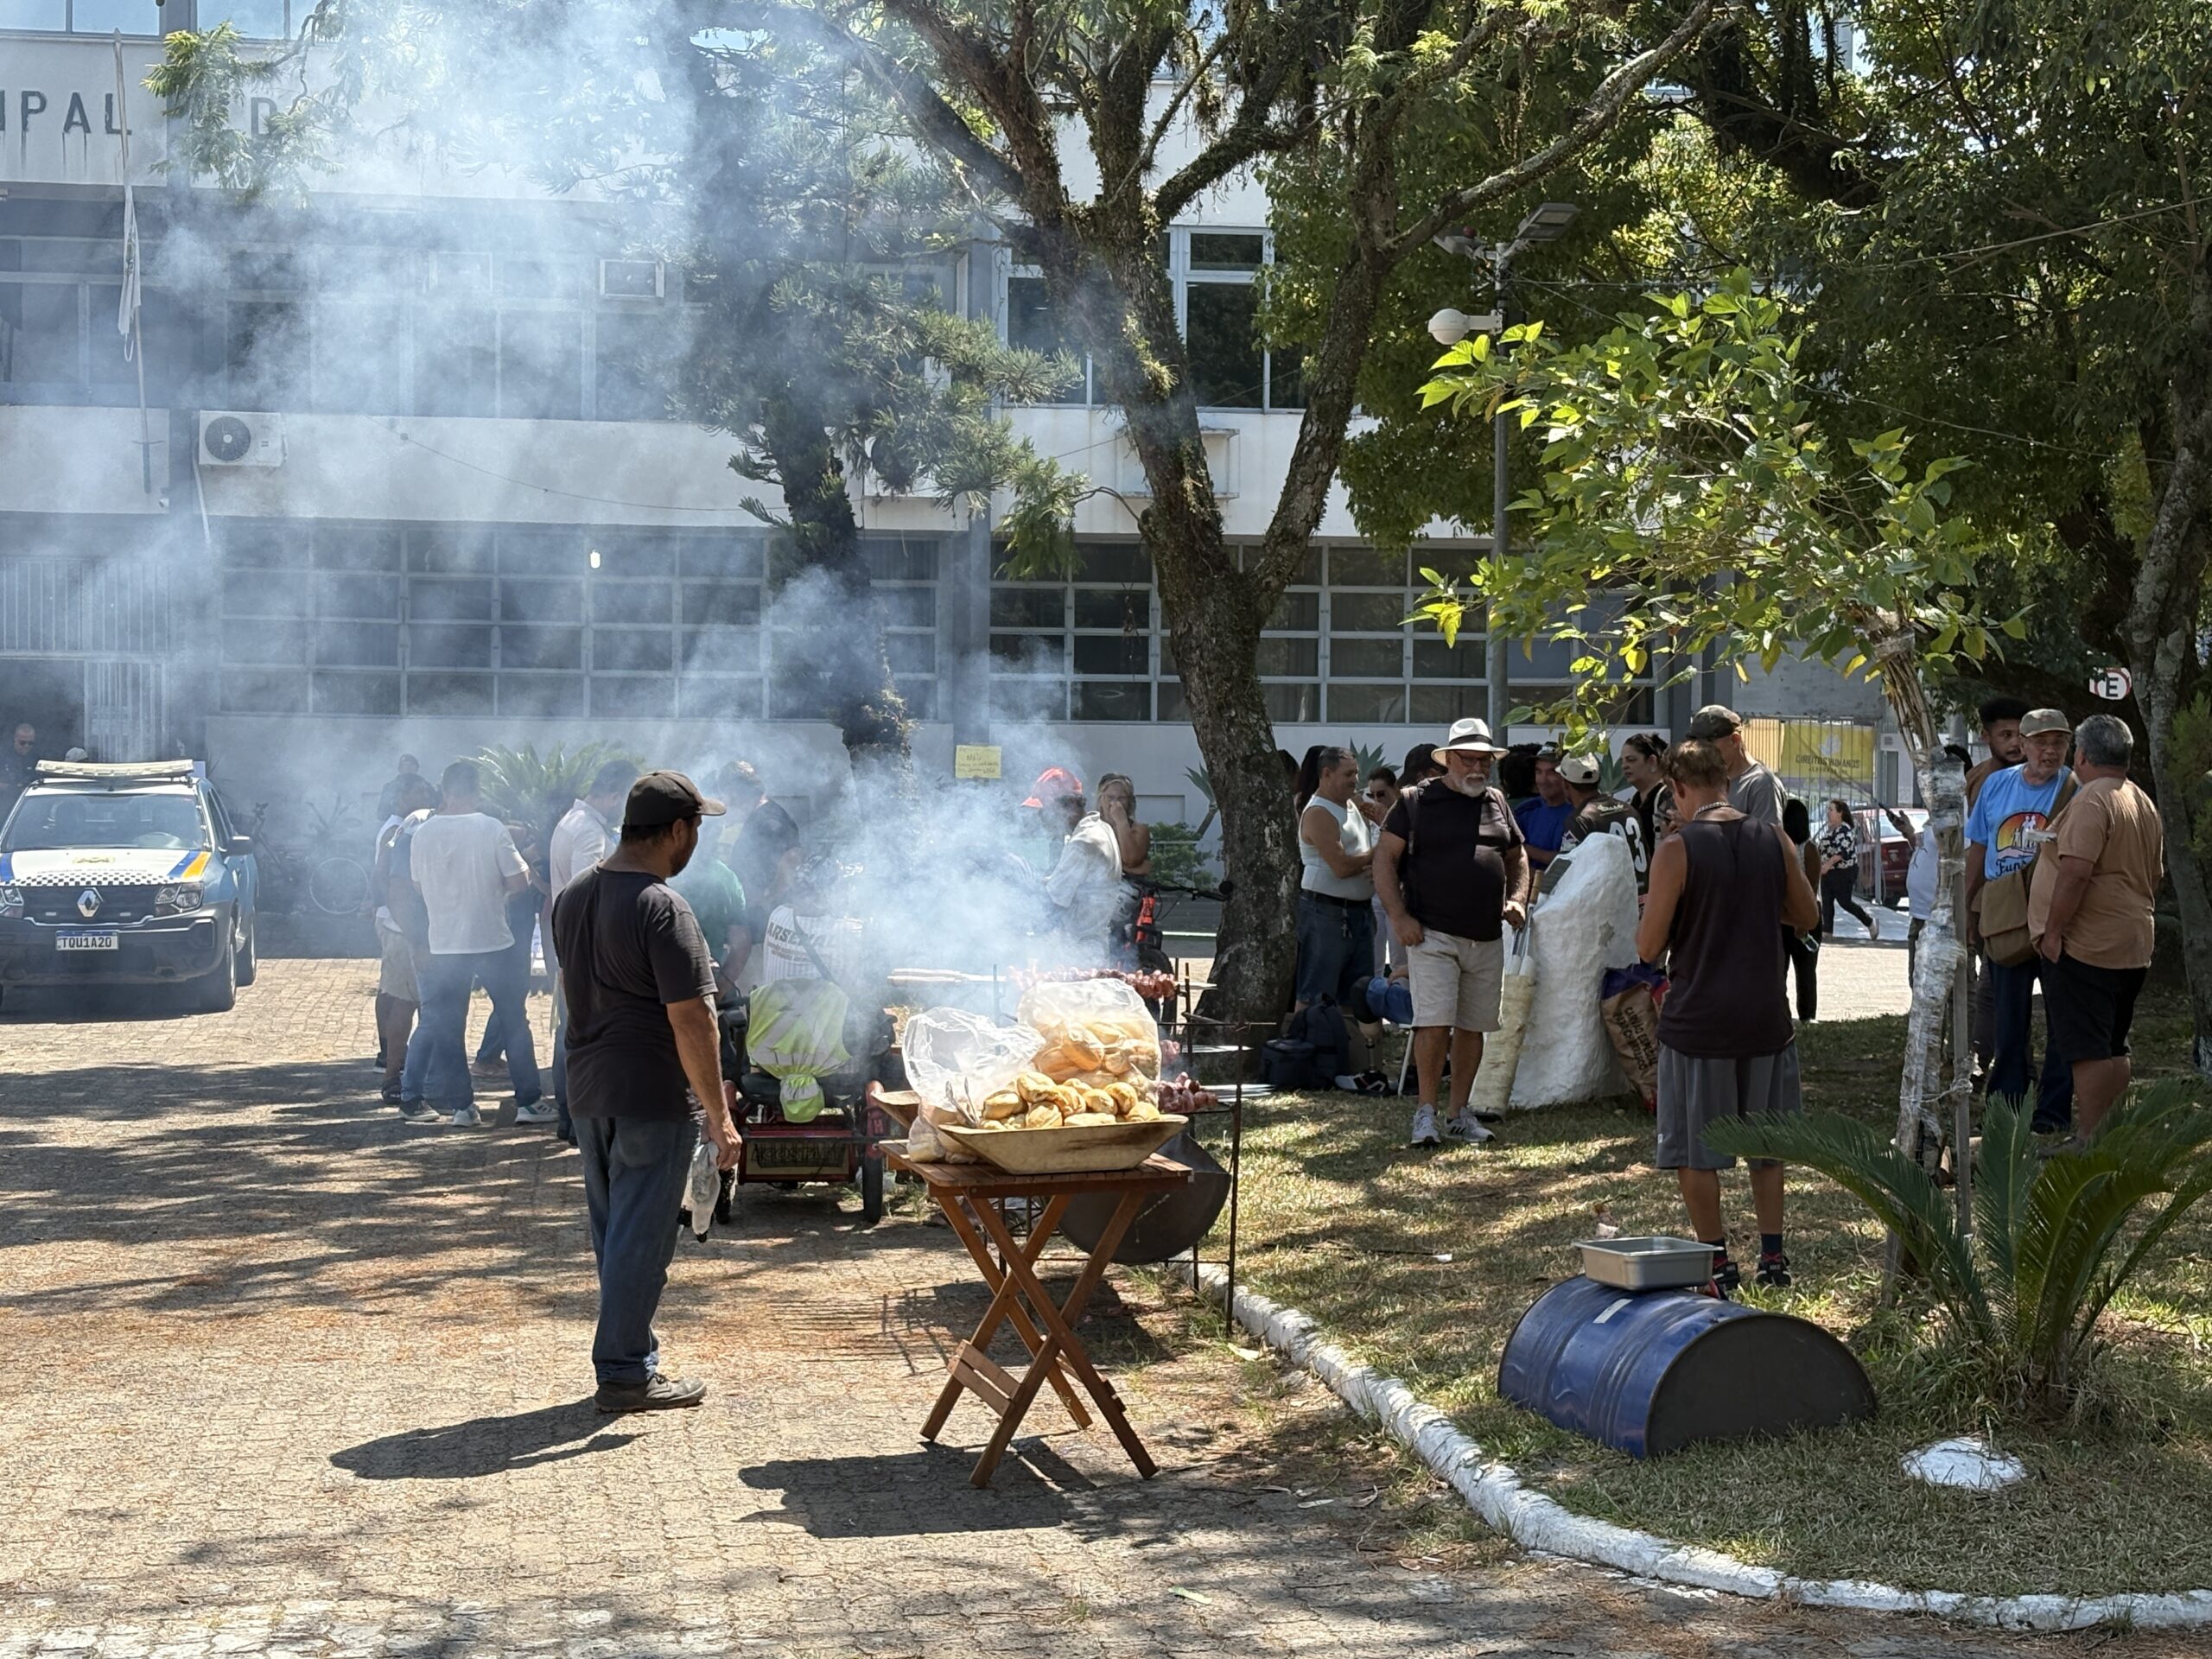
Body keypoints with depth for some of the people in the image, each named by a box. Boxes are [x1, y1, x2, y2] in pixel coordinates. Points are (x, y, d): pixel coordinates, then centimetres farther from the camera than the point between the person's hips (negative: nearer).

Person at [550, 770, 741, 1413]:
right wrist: (718, 1113, -15)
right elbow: (691, 1020, -21)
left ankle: (633, 1355, 24)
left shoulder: (572, 896, 8)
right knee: (641, 1239, 0)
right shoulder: (662, 909, -19)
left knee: (612, 1233, 15)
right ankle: (624, 1372, 5)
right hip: (653, 1098, -8)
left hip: (589, 1092, 8)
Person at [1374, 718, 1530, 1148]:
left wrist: (1517, 899, 7)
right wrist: (1399, 917, -11)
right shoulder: (1416, 802, -1)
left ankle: (1460, 1113, 18)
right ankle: (1425, 1111, -3)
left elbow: (1518, 858, 25)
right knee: (1434, 1023, -13)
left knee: (1473, 1027, 9)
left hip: (1486, 939, 5)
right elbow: (1385, 859, -2)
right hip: (1432, 934, -5)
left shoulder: (1497, 804, 14)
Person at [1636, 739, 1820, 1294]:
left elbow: (1648, 947, -11)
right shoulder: (1774, 840, 0)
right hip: (1764, 1018, 4)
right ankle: (1773, 1256, 18)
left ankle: (1716, 1263, 9)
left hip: (1697, 1023, -4)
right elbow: (1807, 915, 13)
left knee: (1695, 1153, 7)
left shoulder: (1677, 850, -13)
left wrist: (1655, 910, 9)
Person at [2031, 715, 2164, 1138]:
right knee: (2113, 1049, 14)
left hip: (2085, 946, -9)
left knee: (2088, 1050, -8)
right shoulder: (2145, 805, 15)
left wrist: (2053, 930, -18)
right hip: (2133, 948, 10)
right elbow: (2155, 877, 22)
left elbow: (2075, 871, -24)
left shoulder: (2092, 801, -15)